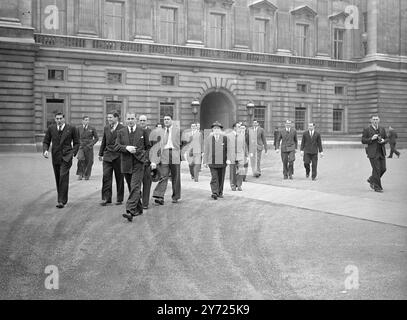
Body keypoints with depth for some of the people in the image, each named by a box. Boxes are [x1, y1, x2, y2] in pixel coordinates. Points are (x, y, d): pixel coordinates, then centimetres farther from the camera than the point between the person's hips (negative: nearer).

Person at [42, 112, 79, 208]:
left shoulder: (71, 129, 0)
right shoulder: (51, 128, 6)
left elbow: (76, 143, 8)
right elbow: (46, 142, 12)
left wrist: (73, 153, -3)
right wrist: (45, 150, -7)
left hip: (66, 157, -4)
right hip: (55, 157, 4)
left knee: (63, 177, -16)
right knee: (58, 179, 10)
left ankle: (62, 201, -16)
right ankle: (62, 199, 24)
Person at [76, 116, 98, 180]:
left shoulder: (92, 129, 0)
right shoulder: (79, 128, 3)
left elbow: (96, 138, 6)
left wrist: (91, 144, -5)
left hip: (89, 148, 0)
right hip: (81, 147, 0)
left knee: (88, 161, 3)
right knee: (81, 159, -20)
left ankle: (87, 175, 20)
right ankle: (80, 174, -11)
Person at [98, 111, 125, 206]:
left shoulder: (122, 129, -5)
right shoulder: (106, 128, 12)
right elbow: (103, 142, 18)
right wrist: (101, 154, 17)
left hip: (118, 156, -4)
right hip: (107, 156, 4)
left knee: (119, 178, 5)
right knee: (106, 176, -5)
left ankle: (119, 199, 15)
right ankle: (106, 198, -2)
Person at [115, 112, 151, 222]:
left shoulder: (143, 131, 4)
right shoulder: (121, 132, 9)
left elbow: (148, 146, 12)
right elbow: (116, 147, 0)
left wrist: (144, 155, 2)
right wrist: (126, 148, -15)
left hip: (138, 163, -4)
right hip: (126, 164, 4)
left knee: (135, 187, -15)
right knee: (131, 188, 12)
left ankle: (130, 211, -22)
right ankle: (138, 209, 26)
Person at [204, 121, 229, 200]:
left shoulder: (225, 138, 4)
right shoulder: (208, 139, 6)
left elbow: (228, 149, 3)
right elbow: (206, 151, 7)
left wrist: (228, 159, -9)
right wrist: (205, 161, 4)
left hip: (222, 162, 1)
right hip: (212, 162, -1)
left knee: (221, 178, 10)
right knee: (214, 178, -10)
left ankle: (220, 192, 23)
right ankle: (214, 193, -14)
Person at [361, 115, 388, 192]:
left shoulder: (382, 129, 13)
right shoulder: (367, 130, -2)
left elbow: (387, 139, 17)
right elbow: (363, 141, -4)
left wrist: (383, 141, -6)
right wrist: (371, 139, -18)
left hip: (381, 152, 5)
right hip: (373, 153, -5)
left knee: (383, 168, 5)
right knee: (376, 169, -7)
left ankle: (371, 180, 28)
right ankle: (377, 187, 2)